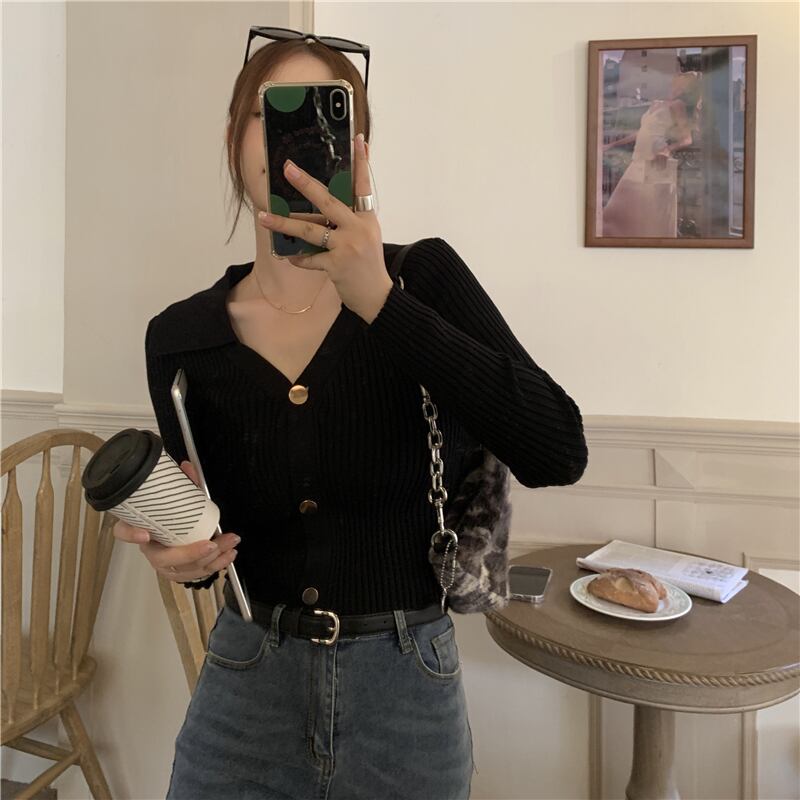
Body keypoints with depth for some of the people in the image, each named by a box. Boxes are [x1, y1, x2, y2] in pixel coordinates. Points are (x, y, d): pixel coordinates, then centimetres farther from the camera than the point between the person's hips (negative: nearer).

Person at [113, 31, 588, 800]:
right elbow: (212, 539, 5)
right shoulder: (181, 336, -5)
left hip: (407, 701, -1)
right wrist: (180, 548, -17)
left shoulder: (426, 277, -11)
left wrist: (381, 302, -28)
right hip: (242, 697, 1)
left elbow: (556, 455, -23)